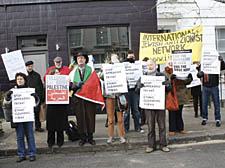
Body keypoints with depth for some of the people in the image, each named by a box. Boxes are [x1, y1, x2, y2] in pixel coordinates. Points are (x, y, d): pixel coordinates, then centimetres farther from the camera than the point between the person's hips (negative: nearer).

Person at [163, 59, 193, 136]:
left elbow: (185, 82, 12)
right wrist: (171, 78, -35)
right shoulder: (165, 73, -1)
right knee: (172, 113, 1)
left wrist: (189, 78, -8)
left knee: (179, 113, 13)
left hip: (180, 96, 4)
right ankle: (172, 129, 10)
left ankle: (180, 128, 24)